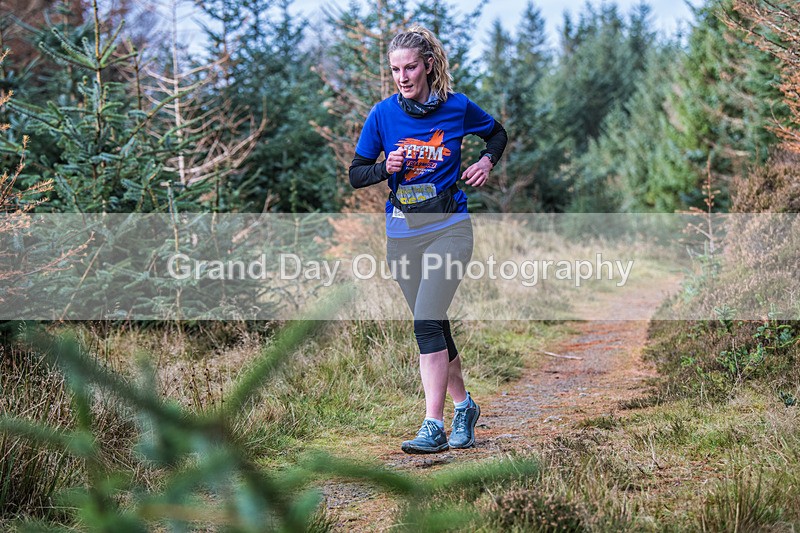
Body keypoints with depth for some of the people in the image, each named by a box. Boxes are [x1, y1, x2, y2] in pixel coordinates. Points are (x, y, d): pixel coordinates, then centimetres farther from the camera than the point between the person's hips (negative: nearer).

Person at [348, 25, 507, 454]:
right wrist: (386, 168, -16)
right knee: (434, 327, 11)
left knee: (426, 323, -16)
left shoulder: (457, 107, -2)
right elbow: (356, 174, 4)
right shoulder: (383, 113, -1)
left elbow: (498, 133, 18)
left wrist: (487, 160, -1)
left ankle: (433, 426, -15)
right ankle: (463, 406, 31)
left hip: (449, 229, -3)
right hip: (402, 236, 3)